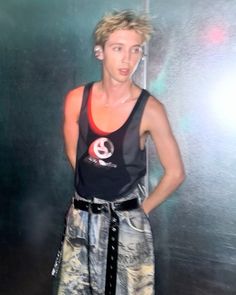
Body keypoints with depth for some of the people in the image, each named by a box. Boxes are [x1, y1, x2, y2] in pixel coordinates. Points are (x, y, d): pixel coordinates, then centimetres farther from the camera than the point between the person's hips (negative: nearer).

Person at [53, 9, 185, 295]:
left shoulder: (149, 109, -15)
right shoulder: (76, 99, -6)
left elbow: (175, 173, -7)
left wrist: (142, 209, 1)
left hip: (126, 221, -3)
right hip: (81, 216, 3)